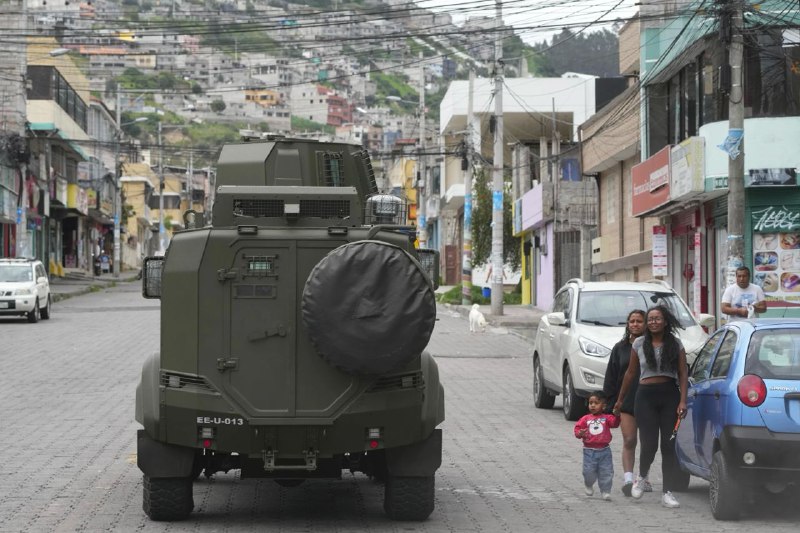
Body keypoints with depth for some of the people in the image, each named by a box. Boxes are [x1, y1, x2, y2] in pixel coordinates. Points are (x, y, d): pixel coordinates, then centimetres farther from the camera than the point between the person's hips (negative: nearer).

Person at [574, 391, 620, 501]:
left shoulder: (606, 418, 3)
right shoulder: (585, 419, 4)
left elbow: (614, 423, -12)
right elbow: (578, 428, 2)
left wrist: (617, 415, -30)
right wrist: (580, 433, -19)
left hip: (604, 451, 0)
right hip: (589, 450, 0)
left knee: (606, 472, -1)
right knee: (589, 472, 0)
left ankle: (605, 491, 9)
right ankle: (588, 485, 29)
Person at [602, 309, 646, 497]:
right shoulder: (620, 348, 8)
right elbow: (611, 377, 9)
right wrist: (610, 402, 2)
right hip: (626, 401, 0)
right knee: (629, 441, -8)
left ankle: (645, 477, 20)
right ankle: (627, 478, -14)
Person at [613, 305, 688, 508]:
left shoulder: (676, 344, 5)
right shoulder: (639, 344, 6)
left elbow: (683, 374, 4)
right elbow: (631, 373, 14)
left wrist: (682, 401, -7)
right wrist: (620, 400, 18)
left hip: (670, 394, 1)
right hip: (646, 395, -1)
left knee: (669, 445, 0)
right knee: (649, 444, -7)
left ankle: (667, 492, 3)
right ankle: (642, 476, 24)